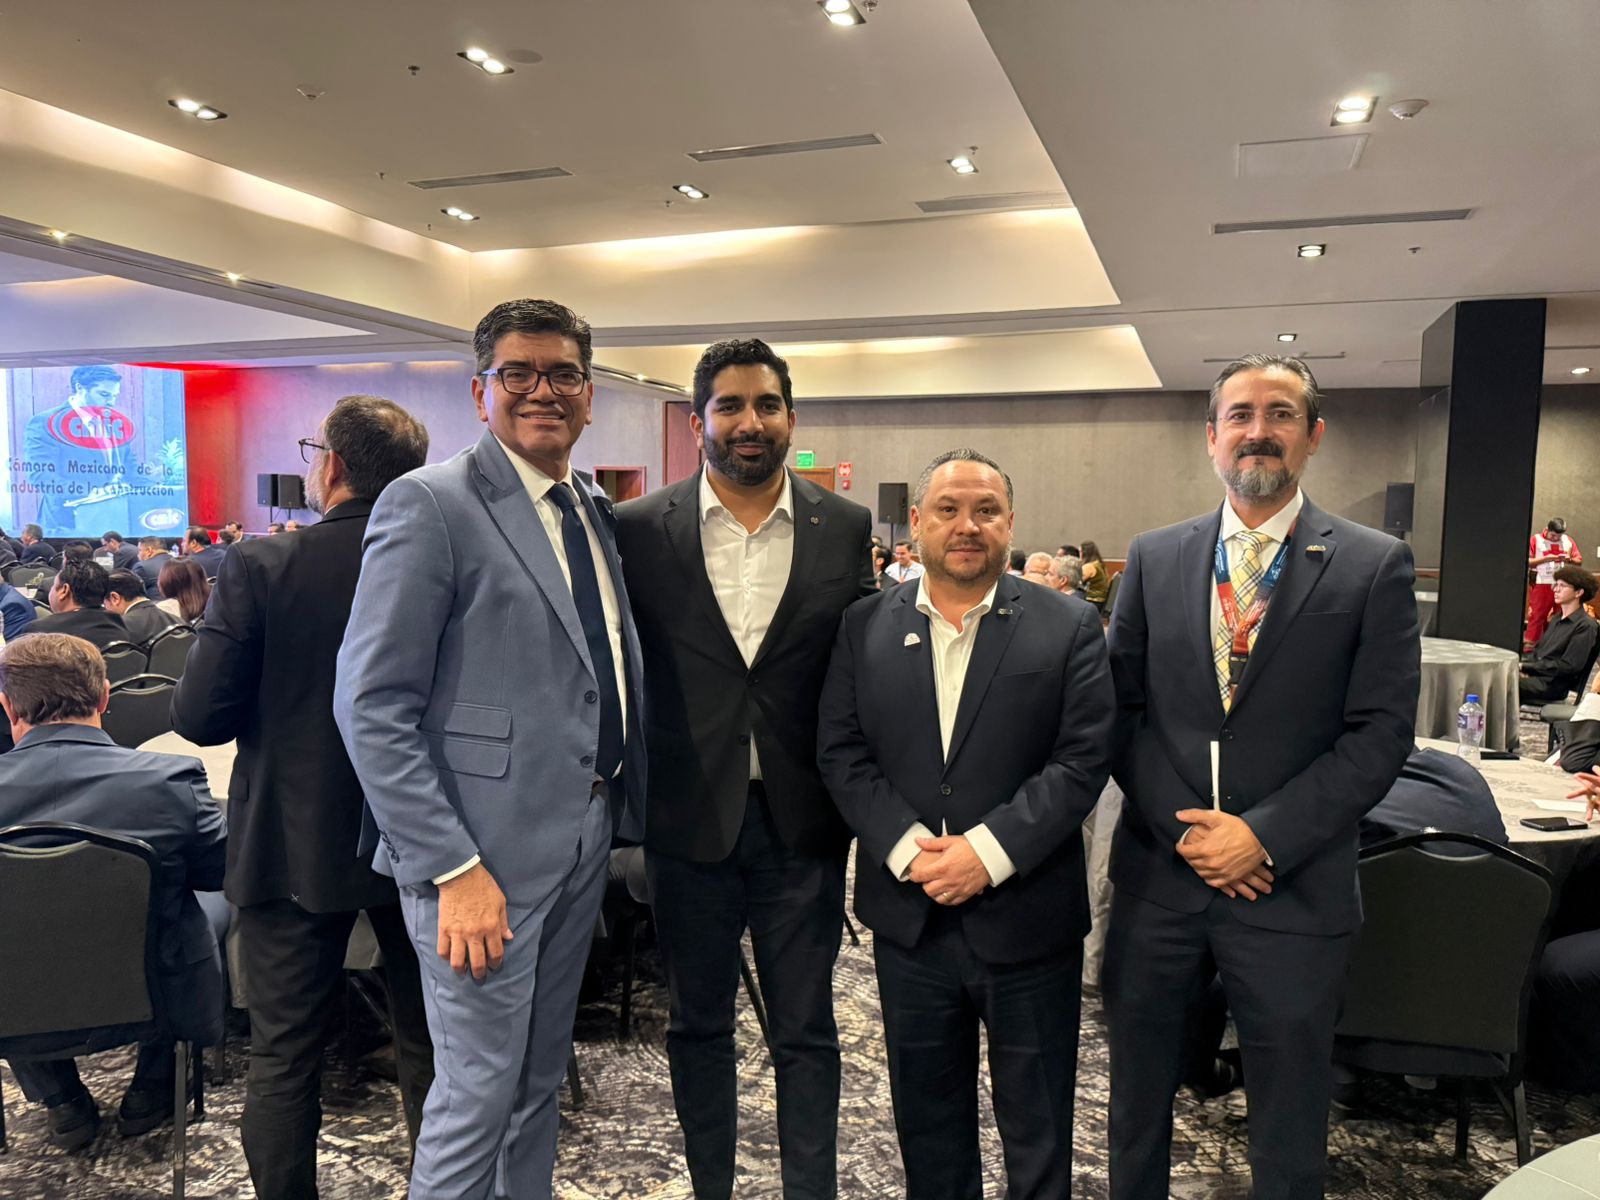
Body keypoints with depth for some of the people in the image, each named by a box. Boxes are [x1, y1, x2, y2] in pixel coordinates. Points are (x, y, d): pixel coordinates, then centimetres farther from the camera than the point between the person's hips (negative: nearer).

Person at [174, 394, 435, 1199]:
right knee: (427, 1042, 18)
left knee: (283, 1055, 15)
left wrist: (280, 708, 5)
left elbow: (198, 716, -14)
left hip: (294, 844, -2)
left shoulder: (259, 568, -15)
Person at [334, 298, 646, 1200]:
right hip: (487, 853, -7)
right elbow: (372, 708, -16)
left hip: (585, 837, 7)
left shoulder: (596, 512, 11)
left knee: (542, 1079, 21)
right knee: (479, 1090, 6)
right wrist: (453, 868, -19)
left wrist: (624, 808, 7)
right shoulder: (429, 504, -12)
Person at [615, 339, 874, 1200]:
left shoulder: (847, 530, -2)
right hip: (688, 818, 1)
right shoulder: (640, 529, -4)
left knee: (805, 1031, 13)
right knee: (698, 1024, 17)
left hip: (801, 820, 0)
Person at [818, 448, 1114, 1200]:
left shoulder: (1069, 628, -4)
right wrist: (907, 847, -14)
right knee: (926, 1115, 19)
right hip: (908, 916, 2)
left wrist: (988, 850, -19)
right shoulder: (865, 626, 2)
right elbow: (841, 752, -1)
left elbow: (1081, 759, -10)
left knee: (1037, 1125, 15)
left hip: (1027, 920, -2)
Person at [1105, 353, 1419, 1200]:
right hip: (1158, 874, 2)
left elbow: (1379, 734, -7)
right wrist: (1180, 825, -9)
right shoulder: (1154, 557, 3)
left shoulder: (1375, 567, -3)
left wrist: (1266, 837, -15)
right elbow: (1123, 708, 2)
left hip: (1292, 887, -2)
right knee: (1136, 1100, 19)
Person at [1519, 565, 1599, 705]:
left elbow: (1568, 666, -13)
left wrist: (1526, 667, -14)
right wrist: (1520, 663, -2)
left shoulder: (1585, 626, -6)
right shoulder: (1557, 619, 22)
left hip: (1552, 685, -8)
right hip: (1536, 675, 8)